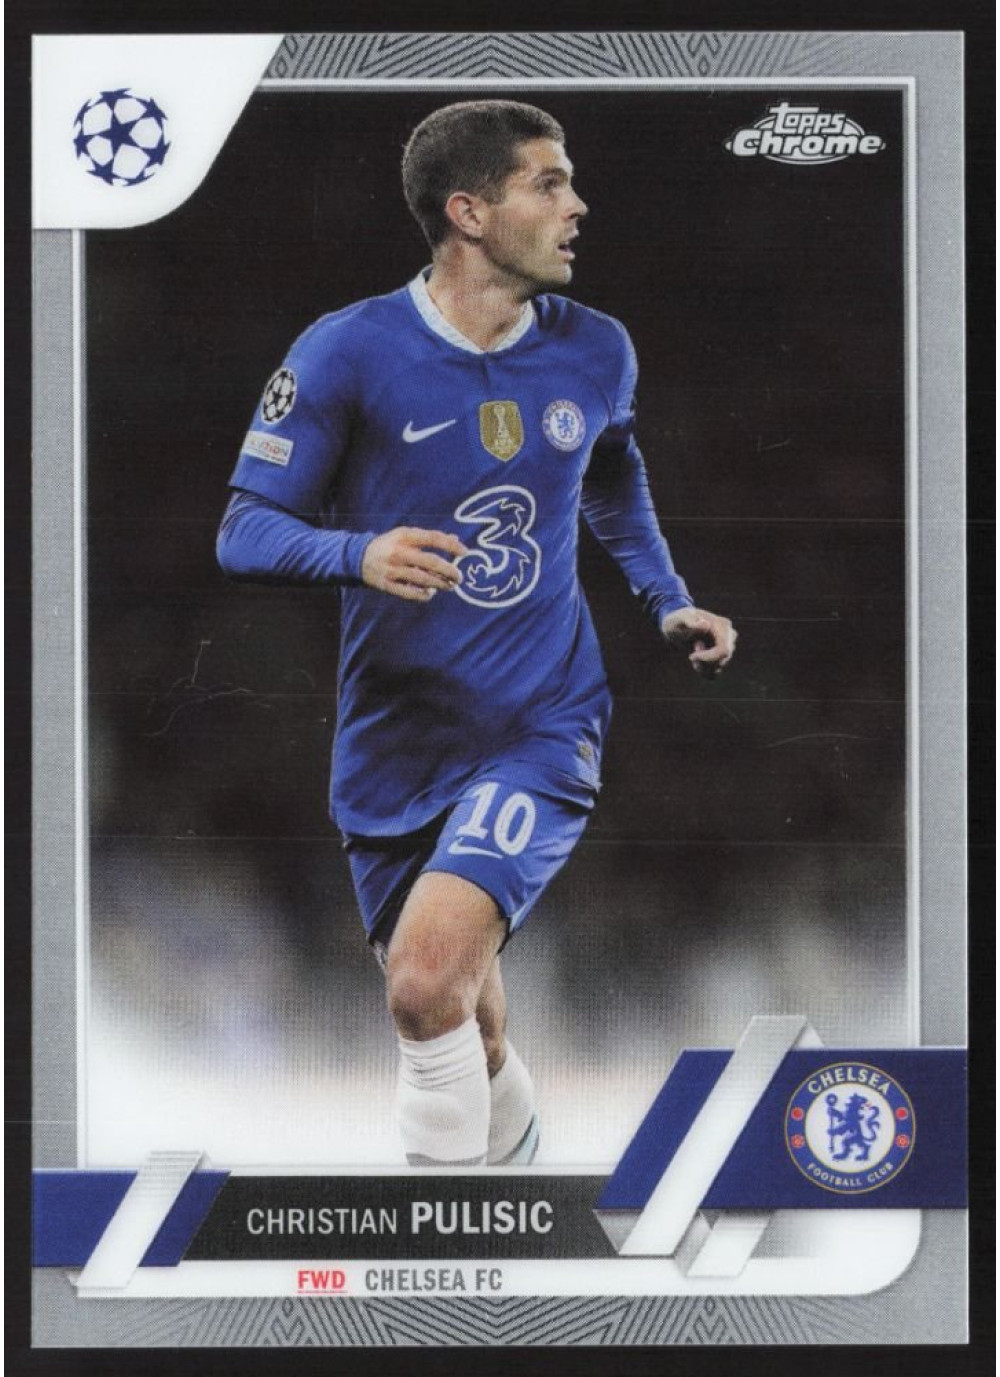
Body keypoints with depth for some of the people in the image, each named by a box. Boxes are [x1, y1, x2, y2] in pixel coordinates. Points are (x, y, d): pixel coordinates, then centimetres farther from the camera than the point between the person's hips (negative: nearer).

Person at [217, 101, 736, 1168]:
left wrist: (666, 602, 13)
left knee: (427, 978, -25)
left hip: (542, 730, 0)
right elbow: (247, 530, -8)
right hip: (395, 745, 0)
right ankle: (514, 1148, 49)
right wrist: (359, 553, -27)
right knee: (461, 1032, 15)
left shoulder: (596, 352, 1)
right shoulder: (350, 351, -10)